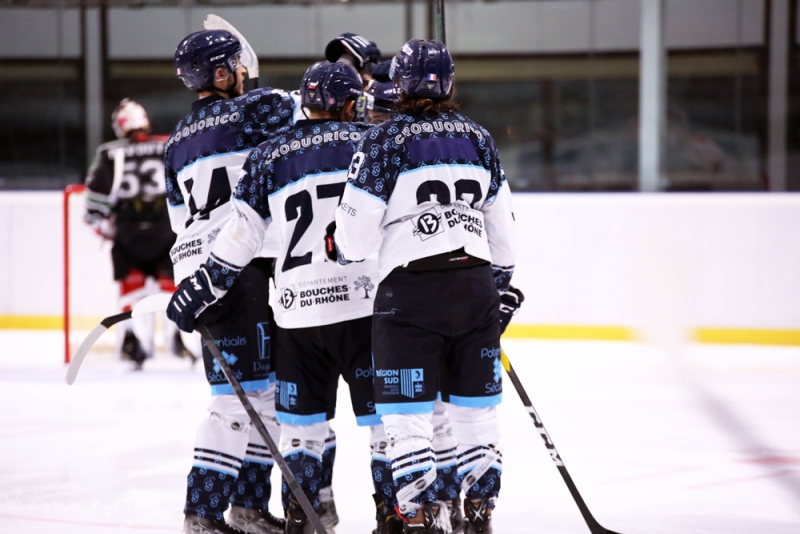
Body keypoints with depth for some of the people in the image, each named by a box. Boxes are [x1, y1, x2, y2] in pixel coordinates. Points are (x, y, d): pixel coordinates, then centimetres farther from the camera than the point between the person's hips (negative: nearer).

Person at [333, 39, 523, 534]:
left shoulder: (385, 140, -7)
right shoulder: (477, 138, 9)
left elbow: (356, 237, -7)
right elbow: (502, 224, 16)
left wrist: (343, 248, 15)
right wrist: (501, 286, 27)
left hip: (412, 291, -5)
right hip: (476, 285, 5)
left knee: (407, 412, 0)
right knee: (476, 406, 13)